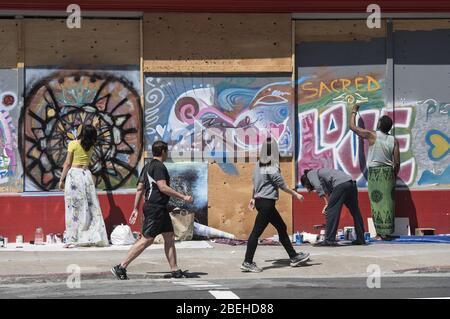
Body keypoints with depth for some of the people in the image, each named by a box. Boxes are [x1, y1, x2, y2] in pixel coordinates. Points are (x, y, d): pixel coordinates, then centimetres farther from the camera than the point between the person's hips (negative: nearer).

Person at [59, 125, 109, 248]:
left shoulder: (73, 144, -3)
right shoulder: (90, 147, 10)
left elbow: (67, 164, -4)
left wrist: (62, 180, 1)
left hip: (74, 174, -4)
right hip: (87, 174, 4)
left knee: (74, 207, -3)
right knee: (91, 207, 7)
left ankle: (73, 240, -4)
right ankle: (93, 237, 6)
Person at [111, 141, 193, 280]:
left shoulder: (147, 166, 16)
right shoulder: (158, 166, -13)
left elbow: (140, 188, 17)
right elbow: (163, 187, -22)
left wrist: (136, 209, 19)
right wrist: (183, 197, -17)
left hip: (160, 208, 11)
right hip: (155, 208, -11)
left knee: (170, 237, 11)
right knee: (146, 239, -10)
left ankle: (175, 271, 13)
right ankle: (121, 267, -10)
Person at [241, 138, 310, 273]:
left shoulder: (258, 165, 7)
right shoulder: (271, 168, -16)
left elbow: (255, 183, 17)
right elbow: (282, 185, -12)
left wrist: (253, 198, 27)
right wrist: (296, 194, -2)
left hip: (259, 200, 9)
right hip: (267, 202, -9)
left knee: (282, 228, 15)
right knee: (256, 232, -6)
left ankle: (294, 257, 21)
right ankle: (247, 263, -3)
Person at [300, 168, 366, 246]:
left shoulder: (310, 174, 12)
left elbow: (318, 187, -7)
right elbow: (329, 192, 28)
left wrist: (326, 204, -7)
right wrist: (327, 205, 19)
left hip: (341, 184, -9)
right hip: (351, 183, 9)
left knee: (331, 211, -4)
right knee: (355, 212, 14)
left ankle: (329, 240, -6)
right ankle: (361, 239, 21)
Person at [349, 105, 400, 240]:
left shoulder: (372, 135, -8)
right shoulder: (394, 140, 2)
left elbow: (353, 126, 1)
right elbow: (397, 163, 2)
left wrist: (354, 112, 16)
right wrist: (393, 177, 16)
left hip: (375, 172, -3)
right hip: (389, 172, 4)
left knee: (377, 202, -2)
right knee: (389, 202, 6)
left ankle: (381, 233, -4)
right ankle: (388, 232, 9)